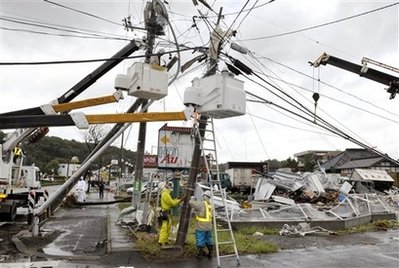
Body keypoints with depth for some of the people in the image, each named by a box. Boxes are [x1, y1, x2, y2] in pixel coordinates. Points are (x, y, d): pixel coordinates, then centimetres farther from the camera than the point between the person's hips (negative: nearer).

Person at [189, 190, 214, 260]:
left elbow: (191, 203, -21)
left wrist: (192, 198, -1)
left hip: (201, 226, -7)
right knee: (208, 239, 17)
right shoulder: (210, 205, 9)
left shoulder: (201, 203, -16)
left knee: (200, 240, 4)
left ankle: (200, 255, 11)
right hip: (209, 226, 7)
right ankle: (210, 254, 23)